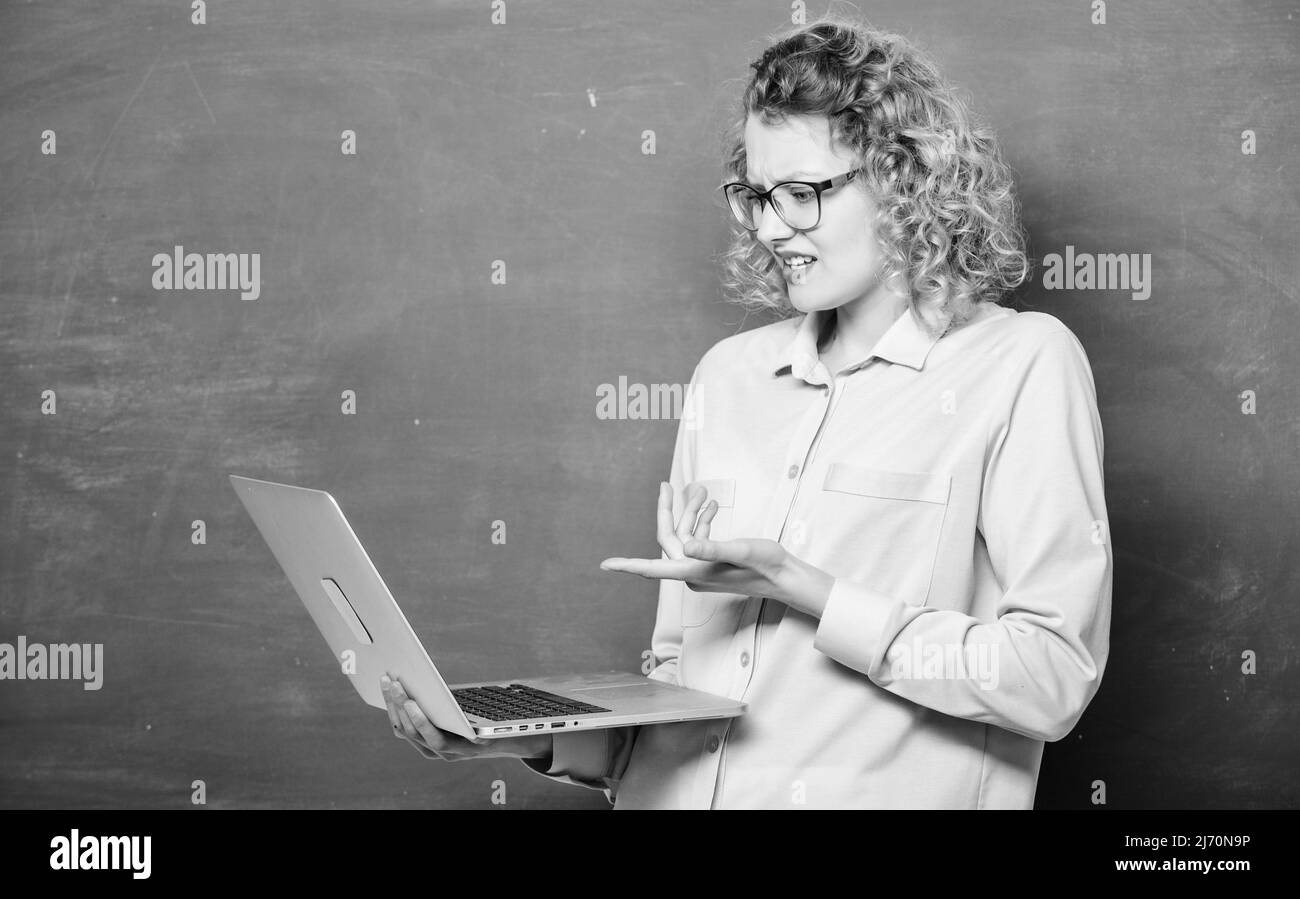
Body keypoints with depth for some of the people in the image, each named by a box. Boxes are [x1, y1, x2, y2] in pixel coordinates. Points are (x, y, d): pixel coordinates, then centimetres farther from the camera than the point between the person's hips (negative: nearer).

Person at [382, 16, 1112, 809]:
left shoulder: (1021, 364, -1)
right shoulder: (729, 373, 14)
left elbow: (1054, 680, -9)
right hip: (677, 793, 4)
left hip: (882, 791, -4)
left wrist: (796, 588, -12)